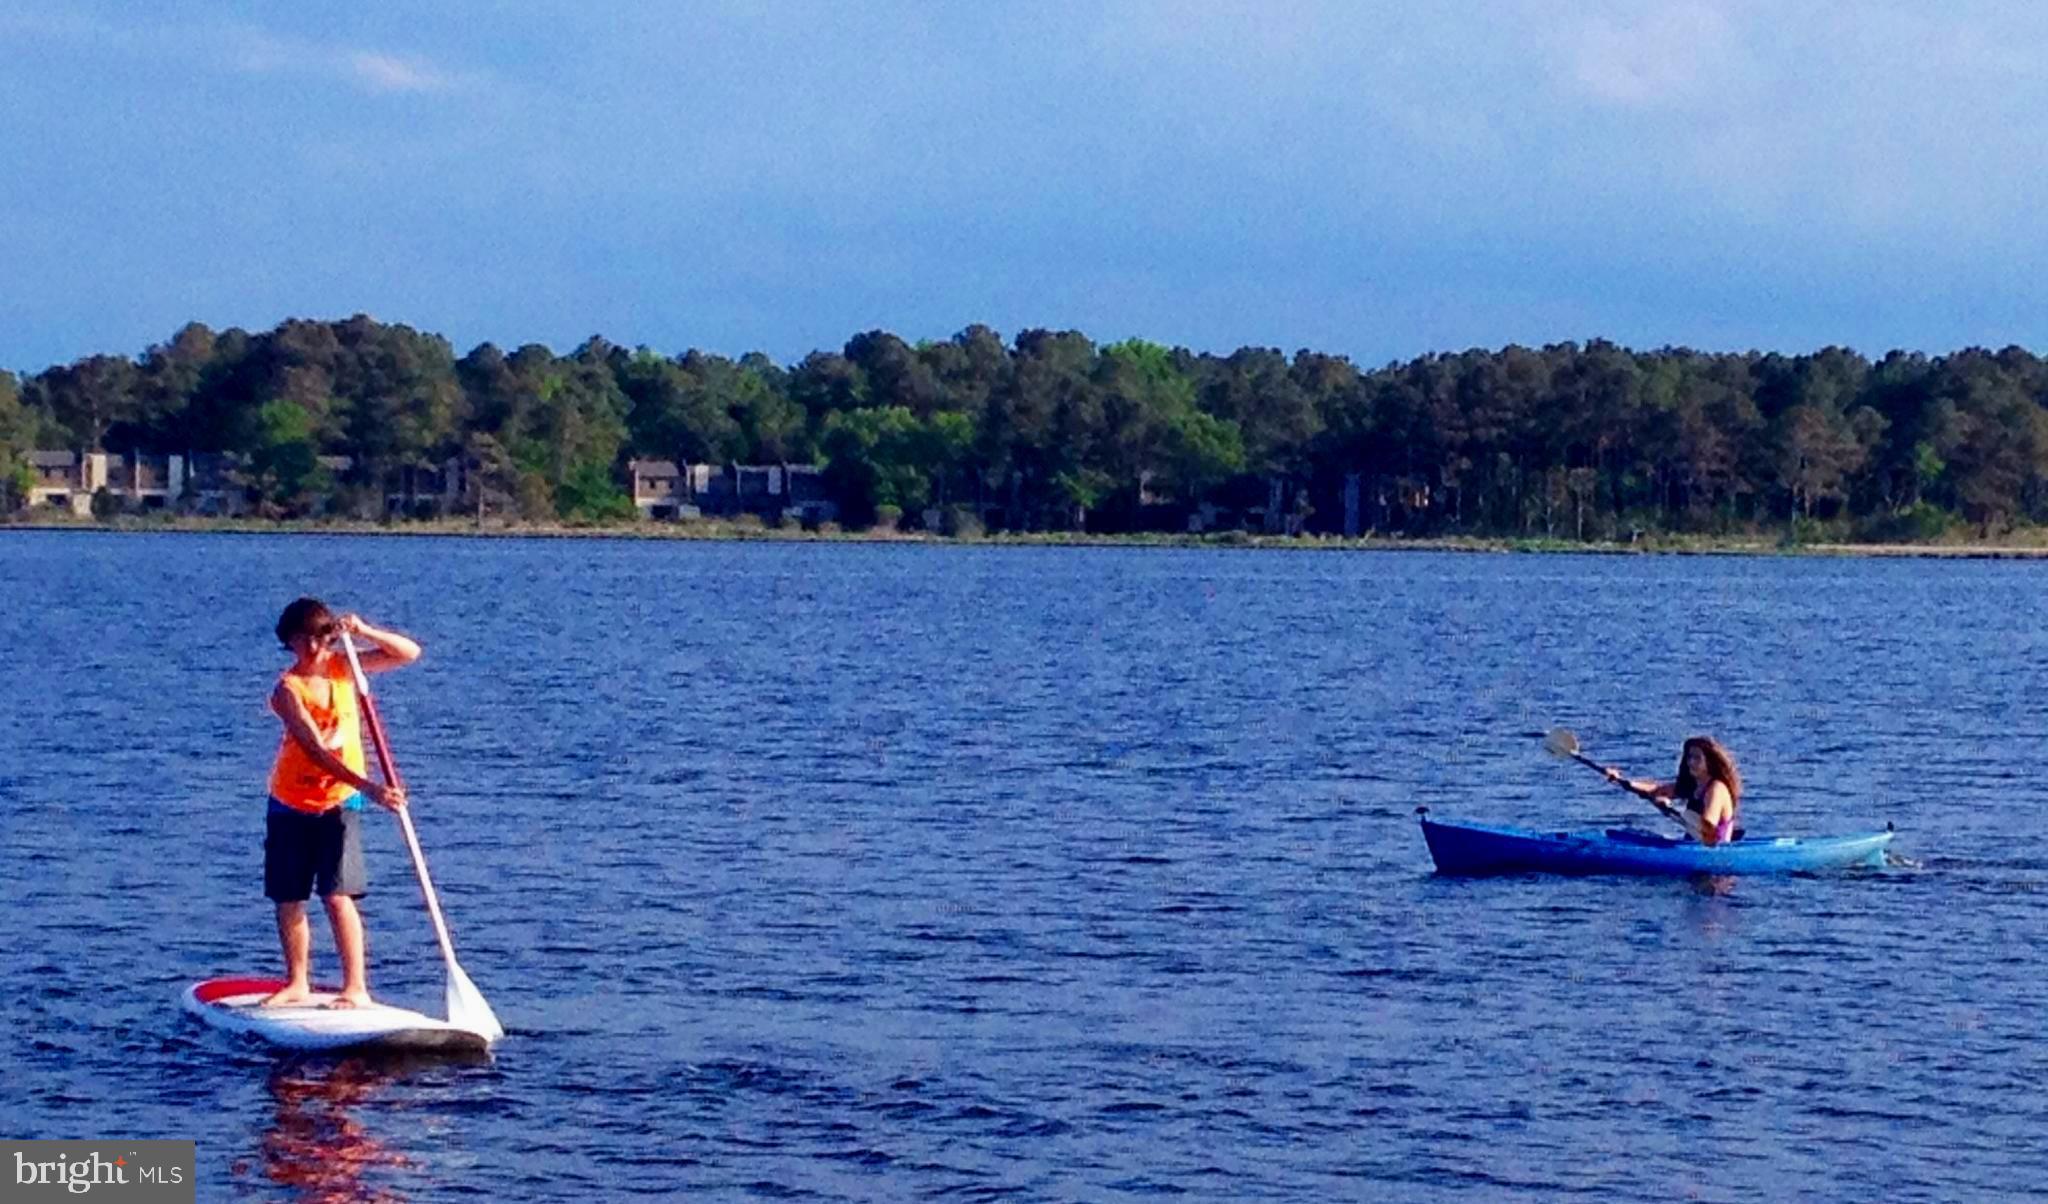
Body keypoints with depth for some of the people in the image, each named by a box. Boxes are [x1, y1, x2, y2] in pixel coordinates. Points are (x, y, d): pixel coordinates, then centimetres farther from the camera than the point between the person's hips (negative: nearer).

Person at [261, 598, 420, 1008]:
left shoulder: (342, 667, -2)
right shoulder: (288, 689, -15)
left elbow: (410, 653, 1)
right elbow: (316, 751, -25)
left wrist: (363, 632, -17)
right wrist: (369, 787, -35)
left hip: (337, 804, 1)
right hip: (290, 805, 0)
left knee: (338, 896, -12)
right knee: (288, 900, 6)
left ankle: (356, 988, -10)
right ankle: (297, 983, 22)